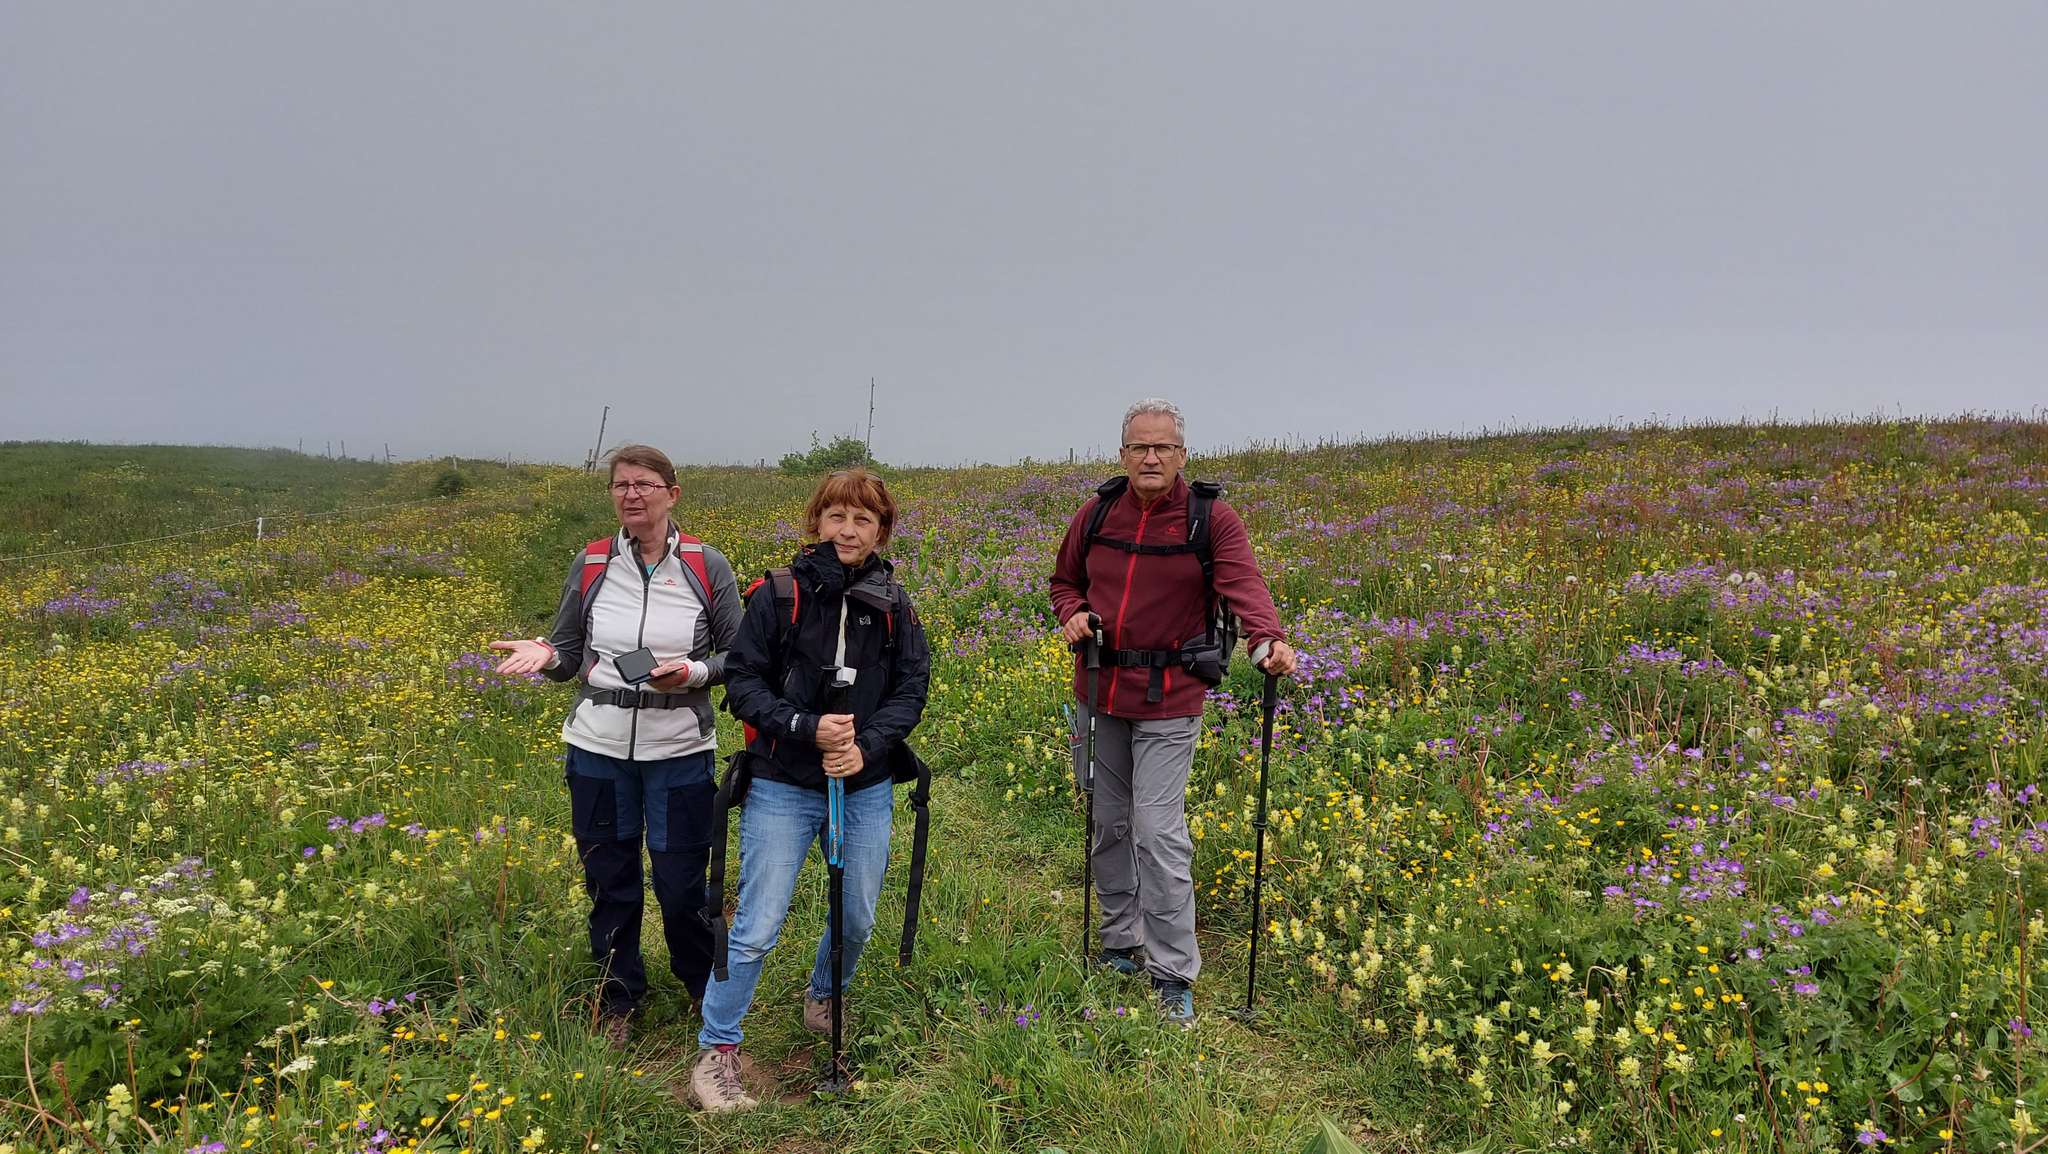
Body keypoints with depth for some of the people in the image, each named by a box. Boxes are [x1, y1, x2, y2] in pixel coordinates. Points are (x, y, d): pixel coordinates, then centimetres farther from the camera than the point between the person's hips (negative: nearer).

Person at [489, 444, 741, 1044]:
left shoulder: (708, 567, -5)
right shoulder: (590, 564, 2)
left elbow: (739, 657, 1)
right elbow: (571, 656, 9)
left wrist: (692, 673, -17)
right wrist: (545, 656, -13)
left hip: (680, 751, -2)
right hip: (599, 749, 2)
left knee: (681, 884, 4)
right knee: (609, 881, 12)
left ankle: (708, 993, 30)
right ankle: (617, 1001, 32)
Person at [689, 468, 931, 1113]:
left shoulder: (892, 604, 2)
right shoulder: (778, 594, -7)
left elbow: (912, 688, 1)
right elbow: (743, 682, -7)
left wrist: (867, 747, -15)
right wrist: (807, 728, -21)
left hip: (866, 787, 4)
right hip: (783, 786, -3)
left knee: (858, 919, 15)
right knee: (757, 926, -5)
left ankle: (822, 998, 45)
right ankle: (716, 1055, 11)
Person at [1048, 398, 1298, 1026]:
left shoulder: (1212, 519, -9)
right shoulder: (1096, 513, 3)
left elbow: (1243, 583, -23)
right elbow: (1065, 580, 18)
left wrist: (1267, 639, -43)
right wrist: (1071, 614, -5)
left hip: (1169, 700, -5)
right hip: (1099, 692, 5)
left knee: (1159, 832, -8)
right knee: (1106, 824, 15)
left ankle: (1173, 975, 4)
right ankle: (1121, 943, 35)